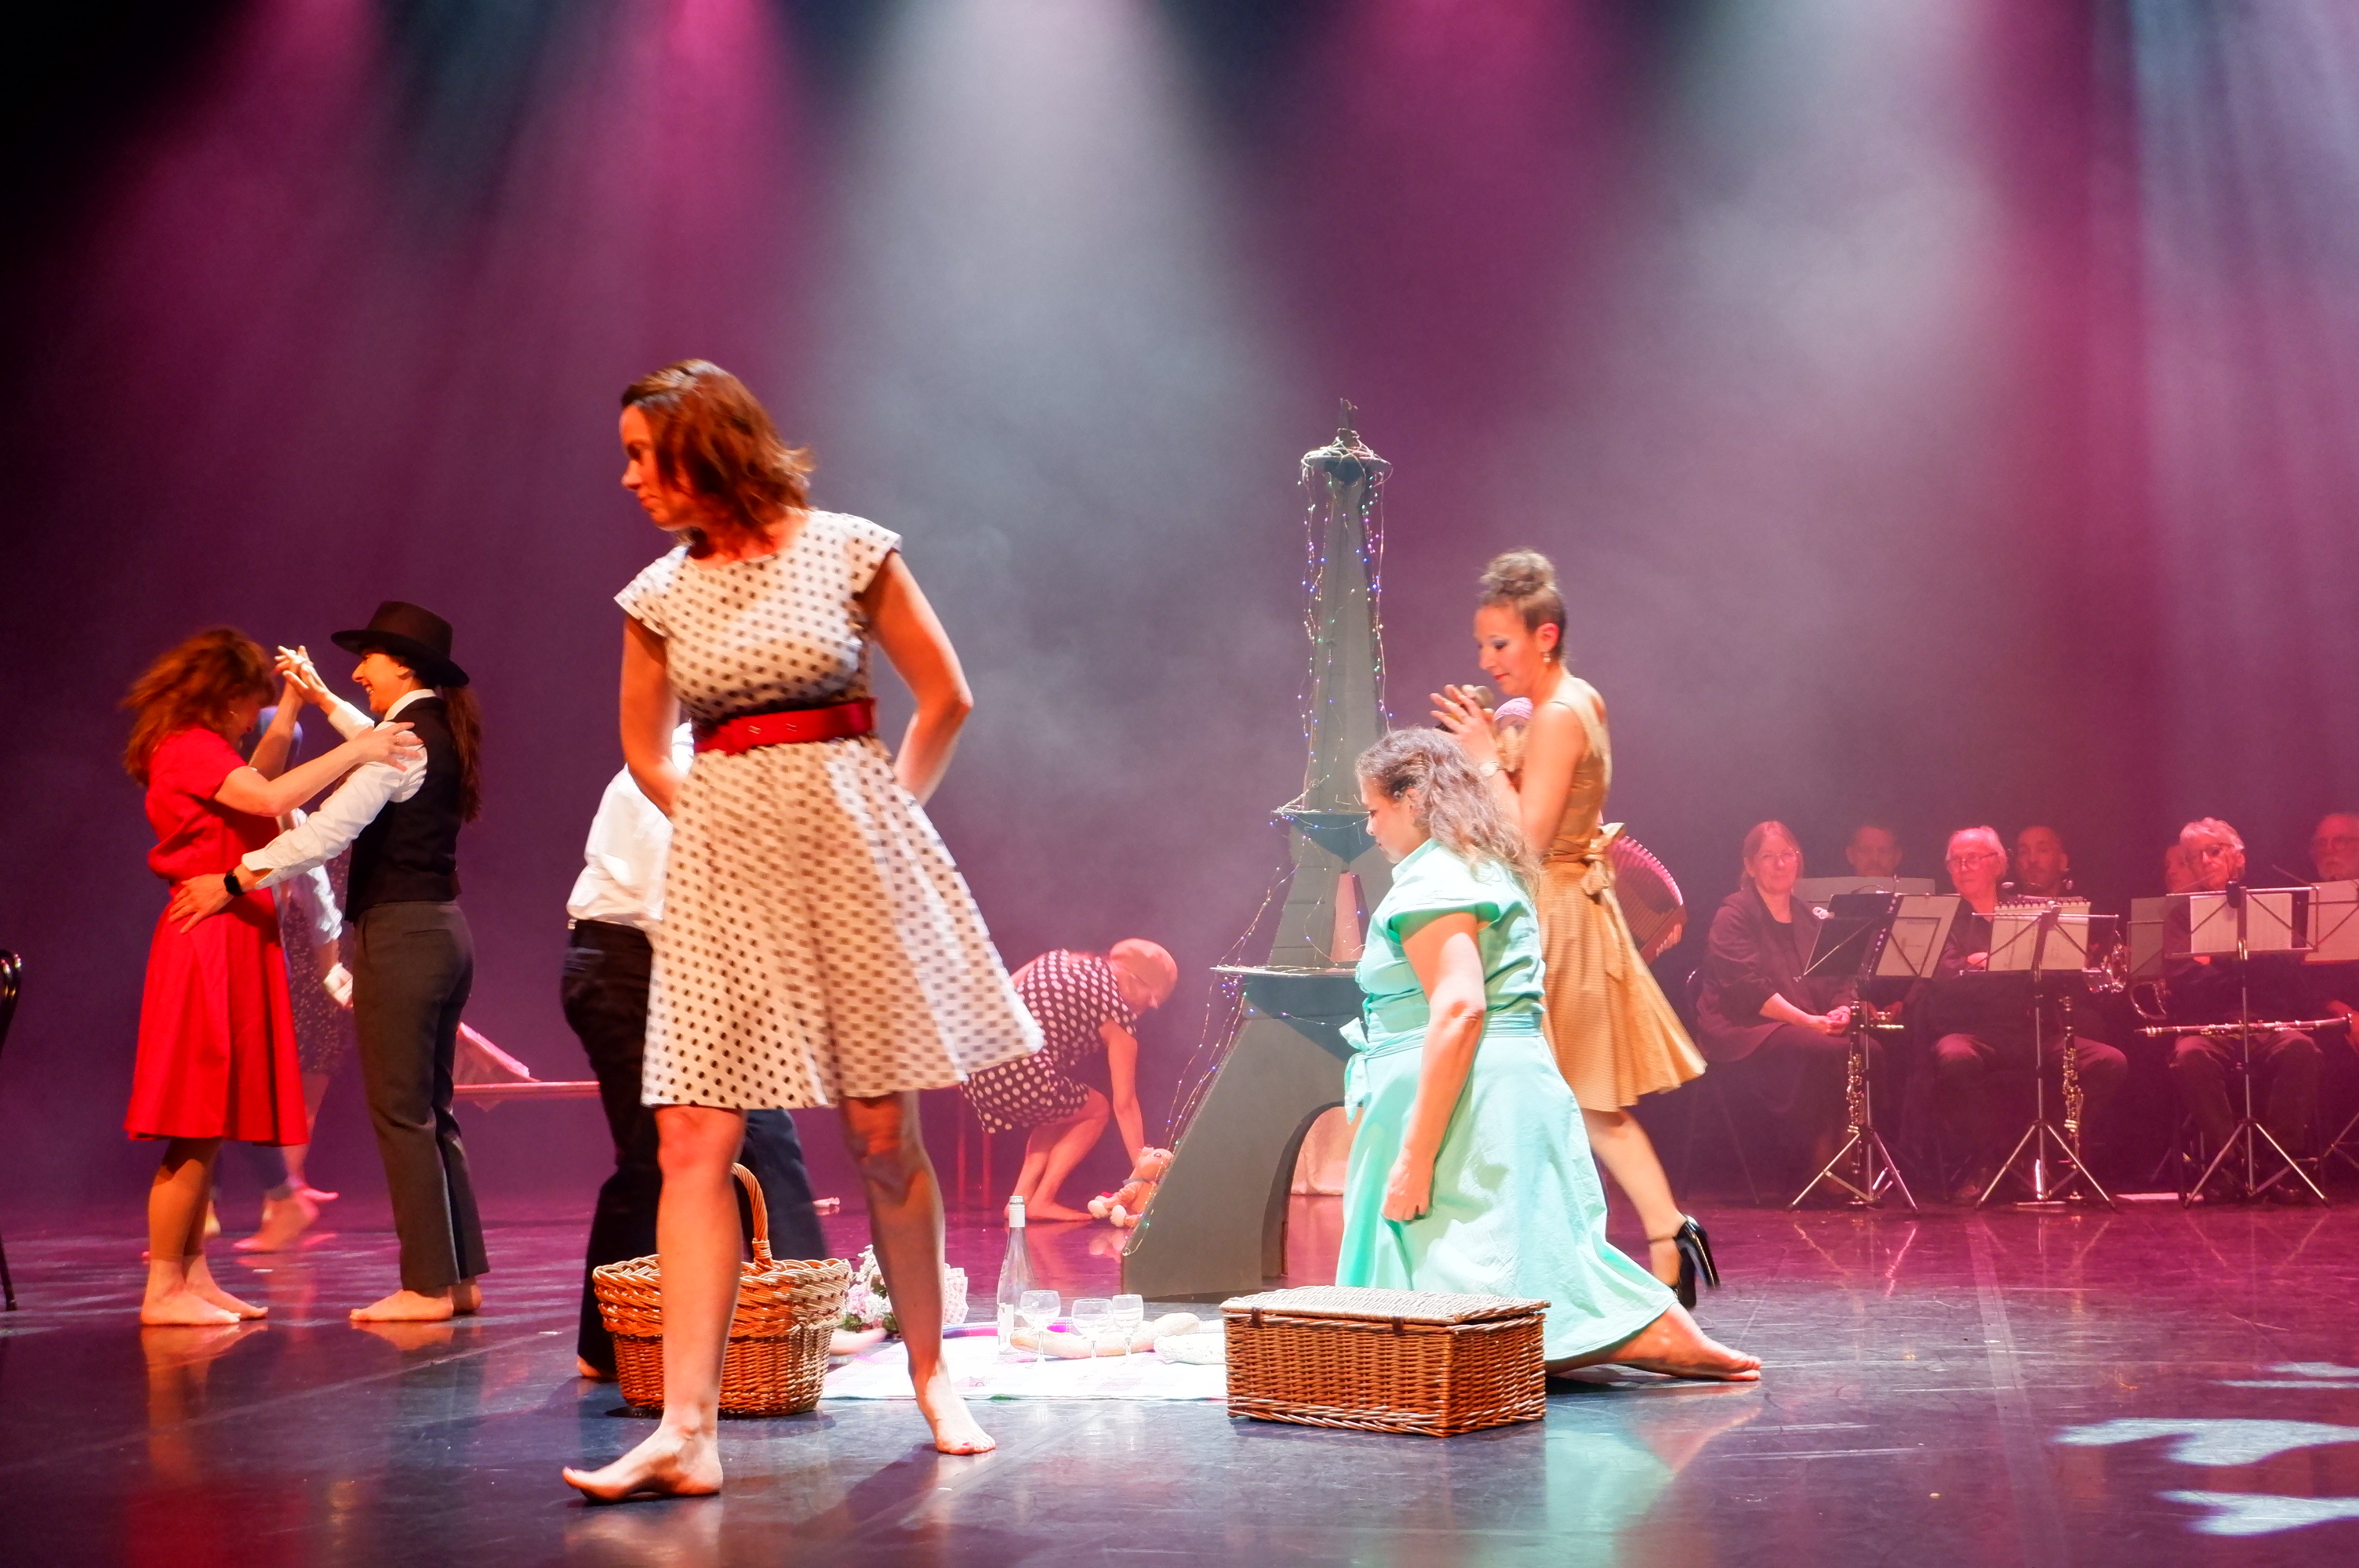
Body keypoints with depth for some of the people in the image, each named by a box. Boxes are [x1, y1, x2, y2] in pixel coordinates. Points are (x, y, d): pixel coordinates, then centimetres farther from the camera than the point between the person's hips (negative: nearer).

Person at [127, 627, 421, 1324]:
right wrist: (354, 750, -21)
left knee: (207, 1132, 10)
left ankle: (193, 1276, 13)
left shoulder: (200, 749, 19)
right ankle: (163, 1288, -6)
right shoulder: (190, 747, -11)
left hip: (231, 945, 10)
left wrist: (287, 715, 28)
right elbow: (270, 798, -25)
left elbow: (255, 784, 34)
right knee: (196, 1131, -9)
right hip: (207, 944, -10)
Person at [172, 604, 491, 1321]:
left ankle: (428, 1287, -4)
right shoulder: (437, 733, 13)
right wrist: (321, 698, 41)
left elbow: (328, 831, -20)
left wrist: (233, 880, -15)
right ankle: (462, 1275, 15)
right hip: (442, 931, 9)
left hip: (400, 933, -9)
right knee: (430, 1112, 13)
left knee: (401, 1113, -6)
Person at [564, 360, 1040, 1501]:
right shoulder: (660, 594, 8)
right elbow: (645, 755, 21)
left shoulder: (848, 550, -2)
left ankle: (929, 1374, 21)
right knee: (692, 1141, -8)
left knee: (881, 1133, 2)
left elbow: (945, 696, 6)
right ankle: (686, 1431, -9)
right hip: (721, 865, 3)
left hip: (851, 847, -3)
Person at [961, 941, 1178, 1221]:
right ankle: (1042, 1200, 13)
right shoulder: (1119, 1015, 3)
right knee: (1097, 1110, 21)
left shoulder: (1057, 960, 19)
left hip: (976, 1074, 7)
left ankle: (1022, 1196, 19)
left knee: (1061, 1108, 31)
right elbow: (1125, 1104, 6)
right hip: (1025, 1084, -7)